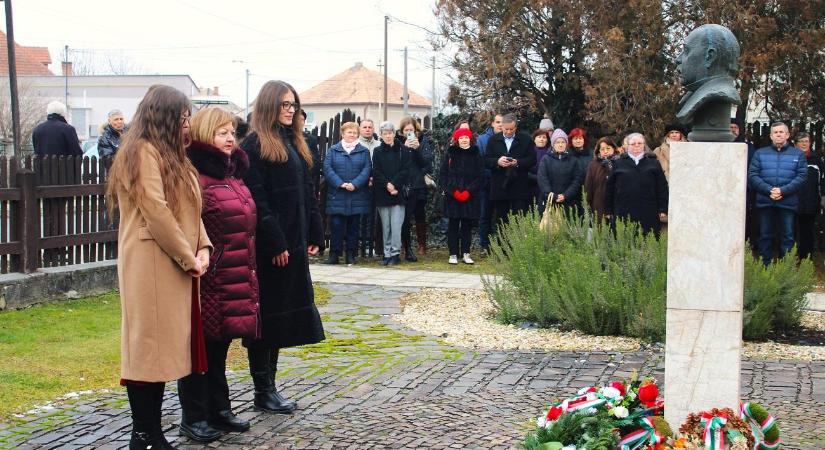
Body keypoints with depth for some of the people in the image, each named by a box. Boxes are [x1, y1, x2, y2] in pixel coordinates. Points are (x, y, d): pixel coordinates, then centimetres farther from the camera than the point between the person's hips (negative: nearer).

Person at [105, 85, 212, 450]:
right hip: (152, 266, -10)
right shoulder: (143, 153, -11)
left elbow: (189, 208, 18)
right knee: (149, 347, -7)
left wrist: (202, 248, 2)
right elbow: (156, 212, -18)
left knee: (163, 348, 10)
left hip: (175, 268, 10)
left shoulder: (171, 155, 20)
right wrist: (187, 258, -14)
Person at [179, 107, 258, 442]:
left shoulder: (231, 173, 16)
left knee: (220, 345, 16)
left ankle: (219, 410, 26)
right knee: (201, 345, 1)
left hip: (236, 276, 9)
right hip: (209, 279, -9)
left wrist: (249, 271, 22)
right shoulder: (195, 175, -13)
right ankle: (193, 417, 11)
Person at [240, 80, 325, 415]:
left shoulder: (294, 143, 16)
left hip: (293, 242, 8)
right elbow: (256, 199, -15)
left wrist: (314, 235, 10)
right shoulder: (255, 145, -9)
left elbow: (307, 193, 17)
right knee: (266, 314, -2)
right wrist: (274, 243, -19)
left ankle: (269, 386, 19)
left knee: (283, 315, 11)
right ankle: (263, 391, 6)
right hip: (268, 245, -8)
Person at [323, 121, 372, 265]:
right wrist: (340, 183, -15)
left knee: (353, 226, 6)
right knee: (336, 225, -3)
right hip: (337, 196, -1)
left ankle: (351, 254, 14)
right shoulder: (333, 150, 7)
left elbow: (367, 170, -1)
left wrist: (355, 184, -15)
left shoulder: (364, 151, 9)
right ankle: (334, 254, 3)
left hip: (356, 197, 1)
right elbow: (327, 168, -3)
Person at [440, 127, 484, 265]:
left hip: (470, 196, 1)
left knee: (467, 225, 5)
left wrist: (468, 191, -10)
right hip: (452, 196, -1)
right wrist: (453, 191, -10)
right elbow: (442, 175, 1)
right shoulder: (450, 154, 4)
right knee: (453, 225, 2)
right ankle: (453, 254, 7)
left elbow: (479, 176, 2)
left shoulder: (476, 155, 6)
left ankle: (466, 254, 11)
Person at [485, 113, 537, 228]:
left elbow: (532, 159, 0)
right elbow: (486, 161, 6)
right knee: (501, 221, 5)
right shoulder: (493, 140, 9)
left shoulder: (525, 139, 4)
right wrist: (497, 162, -15)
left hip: (519, 188, -2)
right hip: (499, 187, 2)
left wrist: (518, 163, -16)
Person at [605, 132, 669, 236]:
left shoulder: (653, 163, 11)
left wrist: (663, 210, -1)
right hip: (623, 214, 0)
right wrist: (608, 211, 4)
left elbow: (662, 188, 7)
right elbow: (609, 188, 9)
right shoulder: (619, 163, 11)